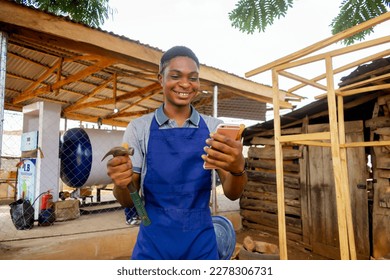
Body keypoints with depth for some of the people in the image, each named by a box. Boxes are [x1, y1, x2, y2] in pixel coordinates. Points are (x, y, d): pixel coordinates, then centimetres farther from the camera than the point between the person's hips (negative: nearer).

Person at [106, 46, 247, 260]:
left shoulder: (214, 127, -3)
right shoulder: (139, 128, -6)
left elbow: (232, 194, -7)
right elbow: (127, 200, -4)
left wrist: (238, 168, -29)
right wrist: (122, 183, -26)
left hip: (201, 243, 2)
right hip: (154, 244, -1)